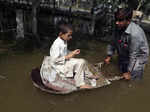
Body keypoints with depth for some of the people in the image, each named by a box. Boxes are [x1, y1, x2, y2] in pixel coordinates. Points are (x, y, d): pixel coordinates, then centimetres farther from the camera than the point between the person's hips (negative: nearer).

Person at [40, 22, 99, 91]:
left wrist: (72, 53, 3)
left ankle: (89, 75, 30)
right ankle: (80, 84, -15)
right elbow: (54, 60, -27)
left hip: (65, 61, 10)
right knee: (79, 63, -22)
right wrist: (67, 57, -24)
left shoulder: (64, 41, 5)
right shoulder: (56, 44, -25)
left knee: (82, 61, 10)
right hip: (59, 65, -10)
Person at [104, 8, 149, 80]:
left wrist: (128, 72, -22)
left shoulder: (135, 34, -36)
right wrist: (109, 57, 1)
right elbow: (113, 44, 4)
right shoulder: (118, 28, -14)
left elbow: (133, 55, -29)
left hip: (137, 59, -7)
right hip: (123, 57, 7)